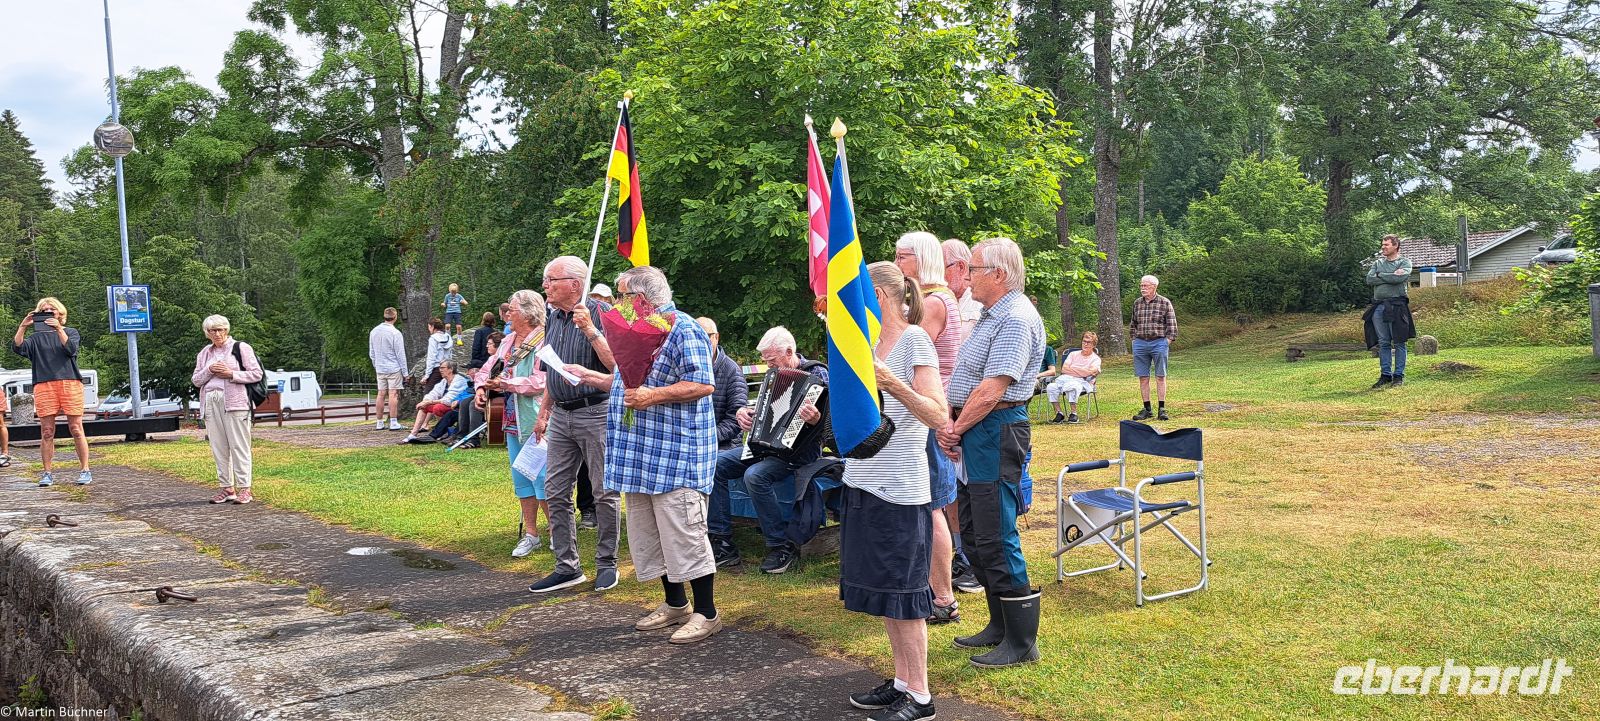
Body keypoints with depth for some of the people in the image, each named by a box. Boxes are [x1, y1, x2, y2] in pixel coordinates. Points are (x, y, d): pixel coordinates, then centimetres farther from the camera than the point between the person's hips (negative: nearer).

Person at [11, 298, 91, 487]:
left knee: (76, 429, -4)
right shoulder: (36, 337, 18)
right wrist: (22, 327, -9)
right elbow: (17, 348, 1)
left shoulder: (70, 331, 15)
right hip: (43, 385, 2)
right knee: (46, 432, 0)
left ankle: (85, 470, 0)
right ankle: (47, 473, 6)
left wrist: (59, 329, -14)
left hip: (70, 384, -2)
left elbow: (71, 349, -5)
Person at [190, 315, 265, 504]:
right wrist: (209, 371, -3)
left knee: (239, 446, -7)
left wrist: (231, 374, -12)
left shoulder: (241, 348, 3)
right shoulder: (204, 353, 18)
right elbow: (195, 380, 15)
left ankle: (244, 488, -5)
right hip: (210, 402, 5)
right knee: (218, 447, 4)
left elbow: (257, 374, -3)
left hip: (234, 402, -5)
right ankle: (226, 488, 10)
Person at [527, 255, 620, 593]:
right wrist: (543, 412, 22)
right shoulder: (552, 318, 13)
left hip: (595, 413, -7)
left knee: (604, 493, 1)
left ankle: (606, 564, 13)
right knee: (556, 492, 7)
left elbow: (615, 364, -20)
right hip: (561, 415, 8)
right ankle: (567, 567, 15)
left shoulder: (600, 313, -11)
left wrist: (590, 330, -27)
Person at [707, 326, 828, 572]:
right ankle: (722, 544, -8)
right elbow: (764, 411, 26)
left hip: (798, 450, -8)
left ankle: (781, 547, -18)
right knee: (715, 464, -9)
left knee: (755, 475, -34)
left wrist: (814, 419, -39)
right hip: (765, 444, 8)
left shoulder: (816, 374, -8)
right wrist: (743, 413, 4)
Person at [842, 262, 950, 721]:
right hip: (864, 482, 8)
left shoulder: (914, 339, -11)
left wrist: (891, 382, -29)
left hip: (900, 488, -8)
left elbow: (938, 416, -19)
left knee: (903, 594, -2)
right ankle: (902, 682, 24)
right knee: (882, 590, 13)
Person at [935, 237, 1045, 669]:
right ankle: (1000, 626, 28)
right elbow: (965, 379, 15)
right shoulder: (992, 316, 17)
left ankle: (1022, 643, 4)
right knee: (974, 536, 16)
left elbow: (991, 390, -21)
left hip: (997, 431, -11)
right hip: (976, 433, 11)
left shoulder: (1016, 320, -16)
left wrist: (956, 430, -11)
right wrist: (949, 423, 2)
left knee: (996, 541, -7)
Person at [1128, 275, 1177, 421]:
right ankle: (1147, 409, 9)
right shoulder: (1137, 303, 10)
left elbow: (1172, 325, 0)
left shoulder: (1164, 303, -2)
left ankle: (1161, 409, 4)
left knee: (1160, 377, 0)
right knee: (1143, 378, 3)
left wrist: (1167, 342, -6)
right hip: (1140, 343, 4)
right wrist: (1134, 339, 12)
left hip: (1159, 343, -4)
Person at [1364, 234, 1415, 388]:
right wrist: (1391, 277, -7)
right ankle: (1385, 375, 11)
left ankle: (1399, 375, 3)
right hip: (1378, 306, 4)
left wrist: (1380, 275, -3)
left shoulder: (1405, 261, 4)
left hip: (1396, 305, -4)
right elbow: (1369, 279, 1)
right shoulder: (1378, 262, 17)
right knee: (1383, 343, 6)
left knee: (1399, 342, -1)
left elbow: (1400, 278, -15)